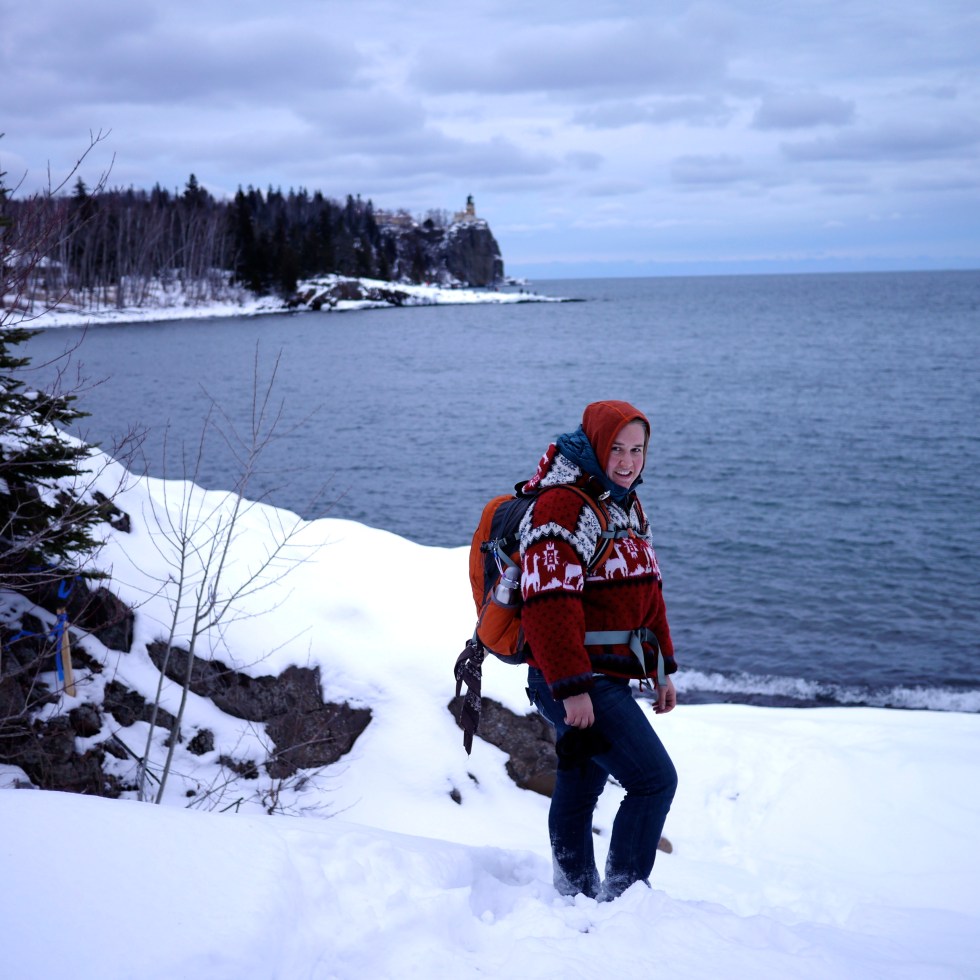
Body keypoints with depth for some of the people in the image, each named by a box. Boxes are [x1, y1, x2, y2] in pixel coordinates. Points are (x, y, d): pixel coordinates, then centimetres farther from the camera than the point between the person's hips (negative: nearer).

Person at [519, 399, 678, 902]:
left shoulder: (626, 505, 15)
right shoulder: (560, 507, -17)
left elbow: (647, 592, 22)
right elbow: (548, 605, -24)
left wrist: (662, 669, 20)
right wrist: (572, 688, -27)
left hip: (608, 678, 9)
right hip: (574, 681, -9)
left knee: (579, 786, 19)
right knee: (654, 779, -10)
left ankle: (576, 894, 31)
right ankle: (622, 896, -2)